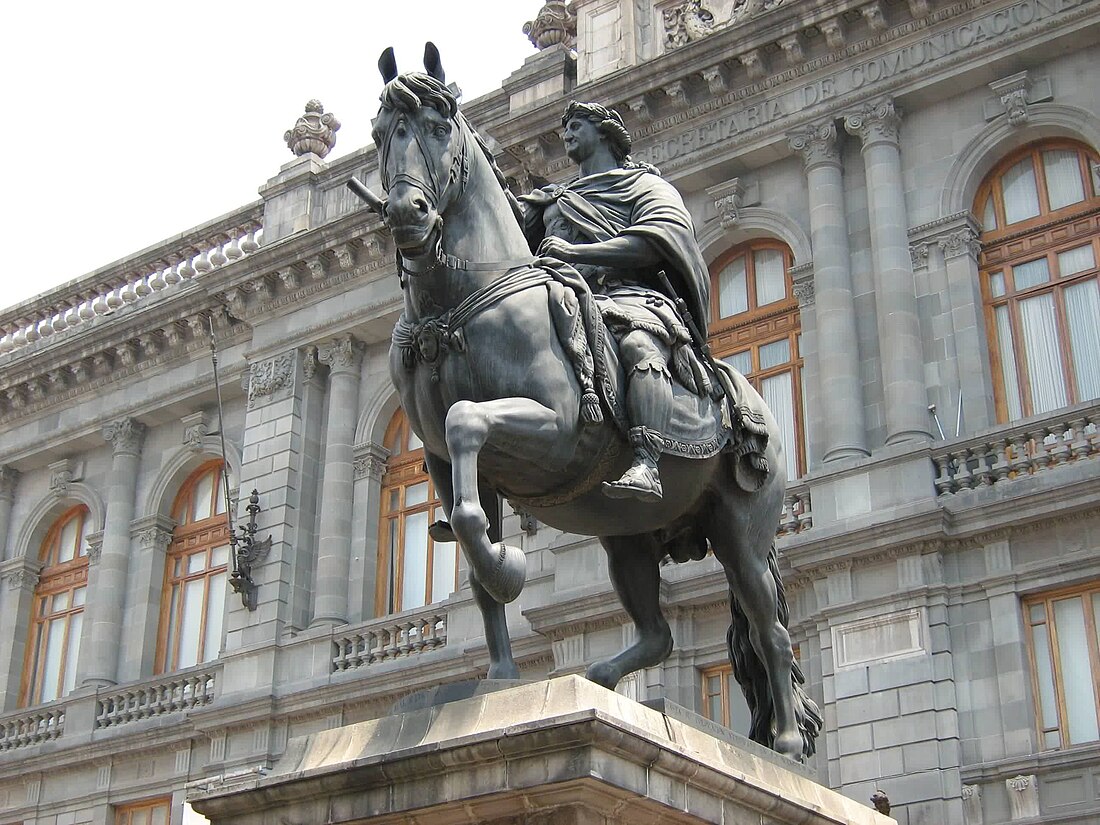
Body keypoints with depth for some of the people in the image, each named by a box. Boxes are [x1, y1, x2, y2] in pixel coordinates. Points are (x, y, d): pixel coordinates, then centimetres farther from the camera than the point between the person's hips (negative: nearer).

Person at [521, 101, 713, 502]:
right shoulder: (551, 201, 39)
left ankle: (645, 466, -57)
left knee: (639, 345, -39)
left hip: (633, 298, -5)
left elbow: (658, 241, -2)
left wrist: (574, 252, -13)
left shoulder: (644, 184, 20)